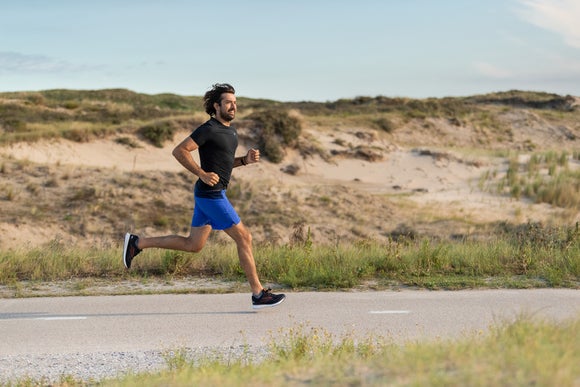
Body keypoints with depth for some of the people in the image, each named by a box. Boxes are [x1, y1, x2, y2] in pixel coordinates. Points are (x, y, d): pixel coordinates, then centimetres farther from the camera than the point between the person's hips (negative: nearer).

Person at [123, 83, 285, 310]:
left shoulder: (230, 131, 14)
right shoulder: (209, 129, -15)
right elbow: (179, 151, -17)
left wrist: (246, 160, 7)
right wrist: (202, 174, -21)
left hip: (214, 194, 10)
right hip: (211, 195, -10)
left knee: (193, 245, 14)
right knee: (244, 238, -6)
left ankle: (137, 243, 20)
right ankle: (258, 294, -1)